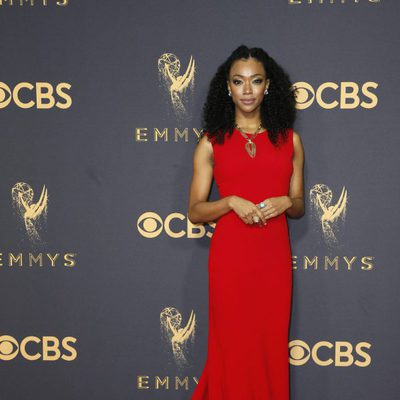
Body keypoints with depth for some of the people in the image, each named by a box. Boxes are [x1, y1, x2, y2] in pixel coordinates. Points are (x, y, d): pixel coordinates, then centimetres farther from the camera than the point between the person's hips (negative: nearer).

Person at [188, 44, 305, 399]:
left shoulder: (289, 140, 7)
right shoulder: (211, 143, 2)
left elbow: (299, 207, 13)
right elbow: (195, 212, 1)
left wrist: (285, 203, -10)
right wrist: (231, 202, -17)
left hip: (274, 259, 2)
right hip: (230, 257, -2)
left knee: (272, 347, 7)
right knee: (233, 347, 3)